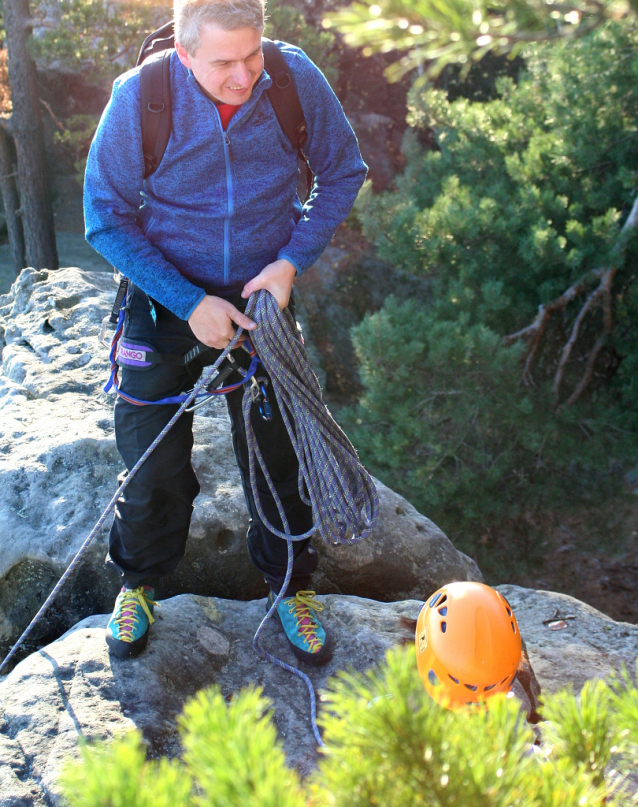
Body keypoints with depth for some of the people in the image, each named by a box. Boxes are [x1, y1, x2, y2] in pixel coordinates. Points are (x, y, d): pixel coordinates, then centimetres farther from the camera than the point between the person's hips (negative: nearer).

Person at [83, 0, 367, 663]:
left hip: (263, 296, 1)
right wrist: (190, 303, -19)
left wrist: (291, 261, -13)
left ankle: (289, 585, 33)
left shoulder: (297, 79, -14)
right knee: (153, 461, 8)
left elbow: (342, 174, 1)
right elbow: (106, 218, -11)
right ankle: (138, 583, 36)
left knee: (276, 455, 8)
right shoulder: (139, 98, -19)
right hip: (165, 302, -1)